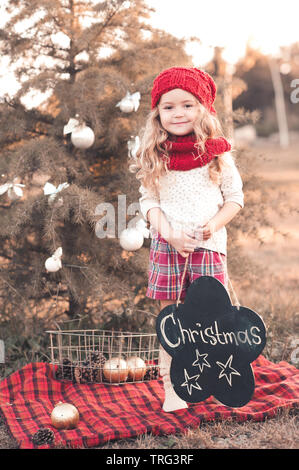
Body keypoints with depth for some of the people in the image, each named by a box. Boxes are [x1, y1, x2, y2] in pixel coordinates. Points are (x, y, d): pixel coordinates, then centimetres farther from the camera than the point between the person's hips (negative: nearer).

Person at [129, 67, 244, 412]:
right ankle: (171, 387, 14)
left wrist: (214, 224, -12)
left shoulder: (217, 154, 1)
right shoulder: (155, 157, 3)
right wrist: (168, 231, -14)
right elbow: (148, 200, 3)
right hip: (167, 246, 0)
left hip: (209, 245, 0)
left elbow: (235, 196, 5)